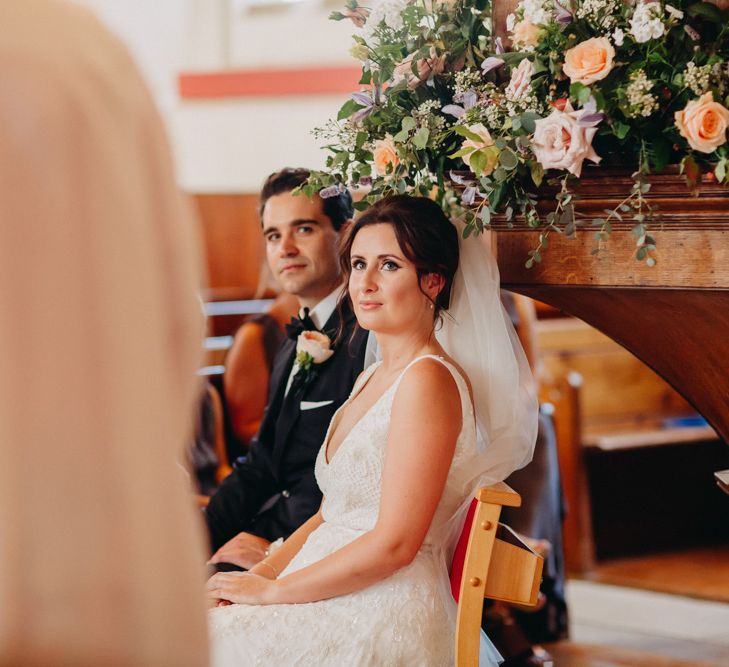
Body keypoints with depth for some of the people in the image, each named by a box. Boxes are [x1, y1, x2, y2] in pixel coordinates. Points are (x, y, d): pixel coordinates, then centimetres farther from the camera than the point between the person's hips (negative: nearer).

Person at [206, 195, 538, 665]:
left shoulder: (427, 379, -13)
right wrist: (262, 572, 2)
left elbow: (393, 544, -19)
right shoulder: (373, 379, 17)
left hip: (386, 620, -8)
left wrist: (272, 591, -11)